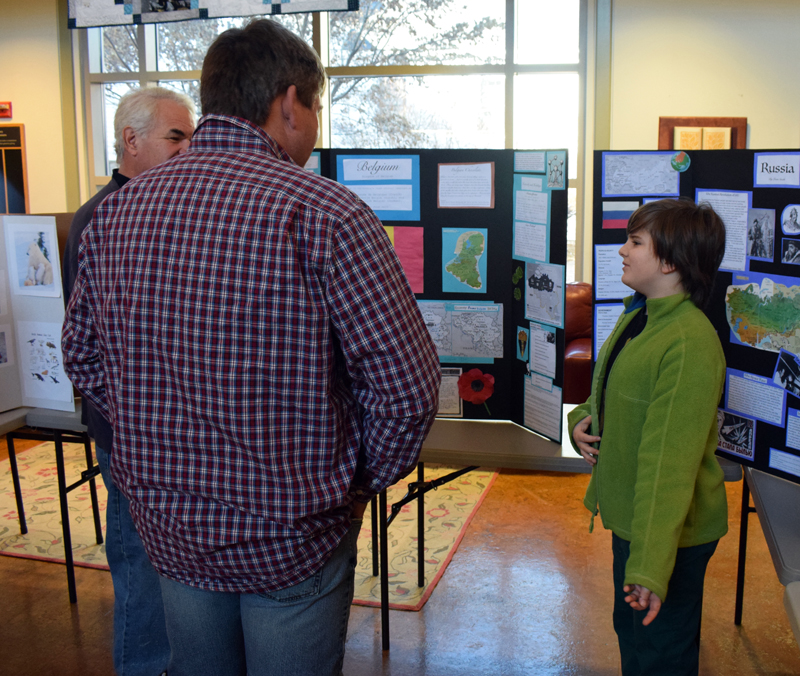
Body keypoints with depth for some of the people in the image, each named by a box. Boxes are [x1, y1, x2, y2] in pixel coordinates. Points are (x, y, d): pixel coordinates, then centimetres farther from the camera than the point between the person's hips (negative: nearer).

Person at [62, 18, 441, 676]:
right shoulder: (322, 211, -20)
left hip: (169, 531, 5)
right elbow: (408, 386, -21)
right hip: (292, 542, -5)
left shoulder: (118, 211, -2)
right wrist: (363, 477, -3)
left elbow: (83, 356, 9)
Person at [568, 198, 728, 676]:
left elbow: (671, 461, -30)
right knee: (630, 630, 28)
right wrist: (584, 420, -3)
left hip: (671, 530, -9)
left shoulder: (690, 342, -27)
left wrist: (651, 565, -30)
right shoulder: (638, 317, 4)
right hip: (631, 516, 9)